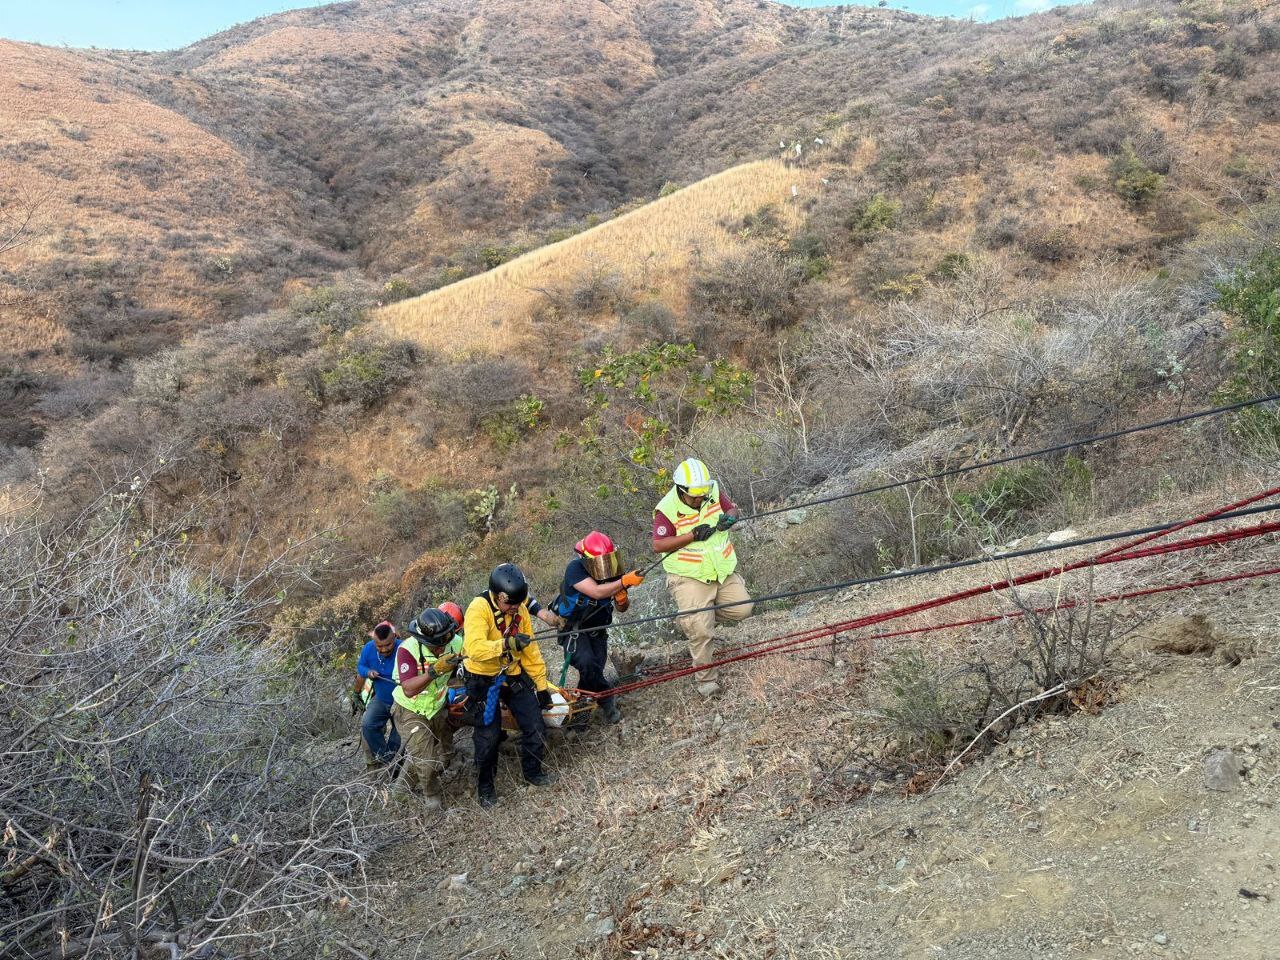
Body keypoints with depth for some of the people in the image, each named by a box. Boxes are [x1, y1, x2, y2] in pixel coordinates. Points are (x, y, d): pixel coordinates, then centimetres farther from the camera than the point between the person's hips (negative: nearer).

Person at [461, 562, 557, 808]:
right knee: (488, 736, -1)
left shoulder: (520, 611, -3)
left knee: (536, 728, 4)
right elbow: (475, 648, -35)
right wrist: (506, 644, -48)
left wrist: (541, 686, 7)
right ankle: (485, 786, 23)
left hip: (513, 675, 5)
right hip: (483, 680, -5)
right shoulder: (479, 608, -22)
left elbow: (530, 651, 5)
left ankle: (533, 771, 29)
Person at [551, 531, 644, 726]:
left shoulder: (613, 573, -7)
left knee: (595, 670, -8)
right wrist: (625, 581, -42)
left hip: (597, 630, 5)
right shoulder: (575, 569, -22)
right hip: (573, 628, -4)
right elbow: (596, 592, -37)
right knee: (587, 663, -27)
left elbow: (622, 608, 2)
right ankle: (608, 701, -8)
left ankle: (580, 710, 11)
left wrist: (622, 598, -22)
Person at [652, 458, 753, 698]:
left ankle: (692, 617, 22)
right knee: (701, 632, -10)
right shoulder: (666, 509, -18)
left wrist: (729, 518, -13)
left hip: (722, 570, 6)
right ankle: (705, 679, 9)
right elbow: (658, 545, -20)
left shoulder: (713, 491, -4)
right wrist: (692, 536, -27)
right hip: (689, 577, -5)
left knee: (742, 609, 2)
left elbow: (732, 509, 12)